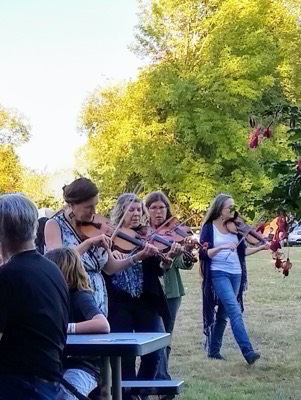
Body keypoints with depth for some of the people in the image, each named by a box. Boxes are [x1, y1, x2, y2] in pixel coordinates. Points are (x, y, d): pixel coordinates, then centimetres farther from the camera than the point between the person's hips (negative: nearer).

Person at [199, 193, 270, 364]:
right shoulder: (209, 228, -5)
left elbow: (242, 250, 9)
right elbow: (203, 254, -13)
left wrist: (261, 247, -5)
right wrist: (221, 247, -26)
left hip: (235, 274, 6)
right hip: (219, 274, -6)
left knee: (223, 312, 12)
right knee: (235, 311, -17)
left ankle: (213, 350, 24)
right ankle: (248, 351, -21)